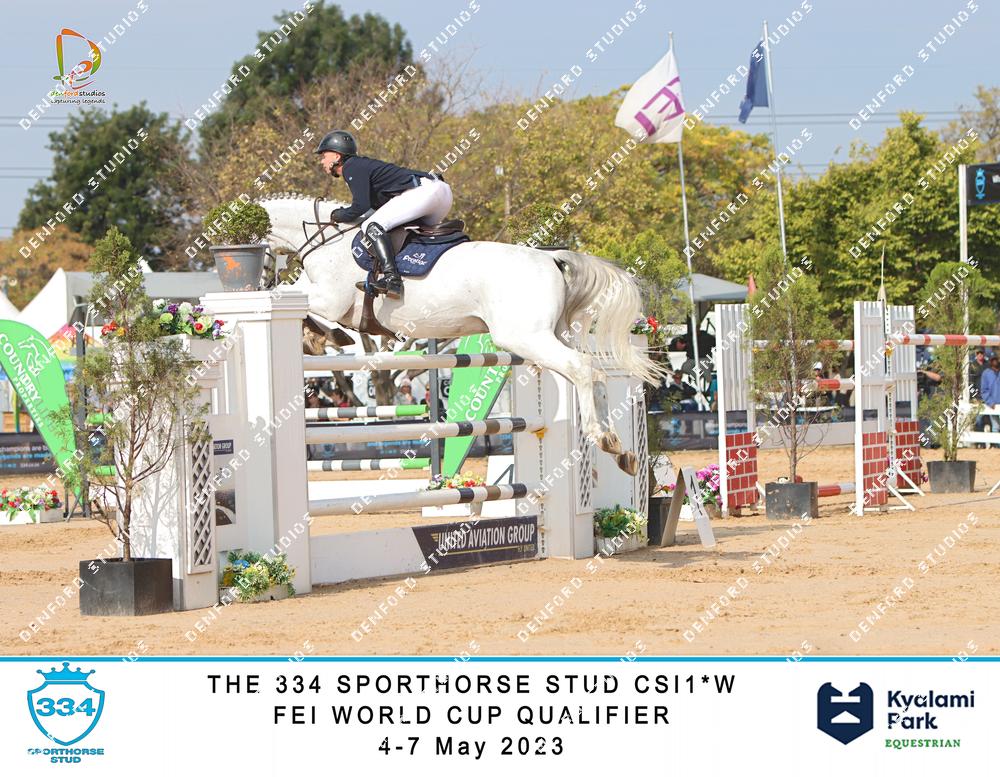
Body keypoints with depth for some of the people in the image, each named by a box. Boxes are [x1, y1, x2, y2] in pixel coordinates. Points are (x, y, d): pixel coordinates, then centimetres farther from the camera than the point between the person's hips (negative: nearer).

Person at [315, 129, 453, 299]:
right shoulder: (361, 165, 27)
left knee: (373, 226, -17)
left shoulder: (352, 167, -3)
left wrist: (337, 216, 3)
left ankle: (391, 279, -29)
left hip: (424, 190, -11)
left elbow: (361, 206, -13)